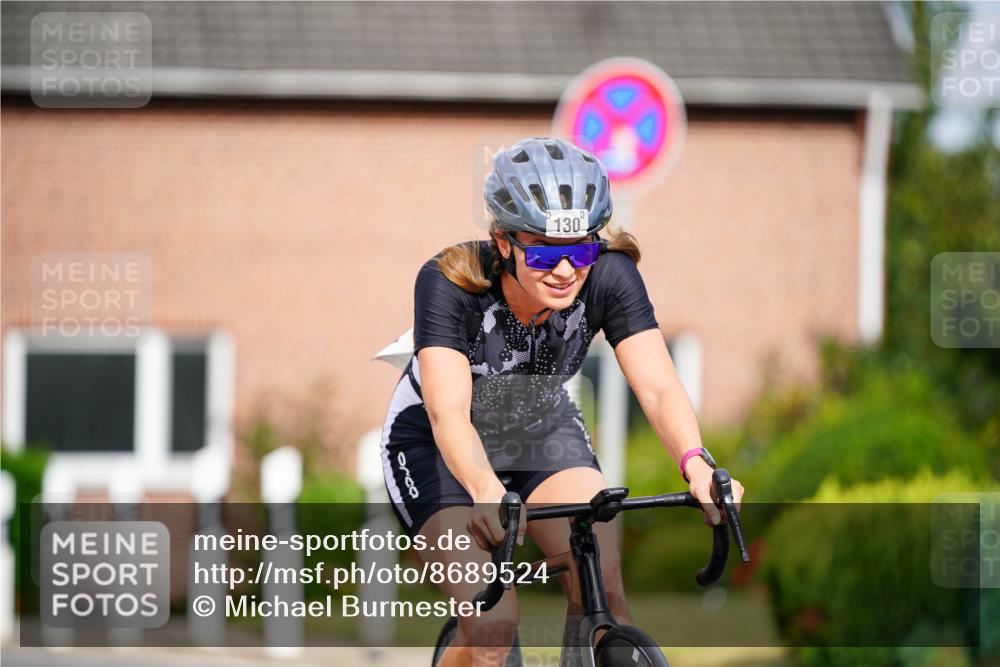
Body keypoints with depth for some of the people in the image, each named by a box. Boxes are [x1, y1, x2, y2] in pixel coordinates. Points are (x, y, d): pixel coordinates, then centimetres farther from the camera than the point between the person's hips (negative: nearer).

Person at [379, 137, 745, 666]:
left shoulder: (609, 275, -24)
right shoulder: (449, 282, -32)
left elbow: (657, 385, -32)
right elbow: (447, 411, -42)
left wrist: (696, 463, -52)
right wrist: (485, 490, -61)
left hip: (542, 430, 3)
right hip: (435, 446, -3)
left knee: (603, 583, -22)